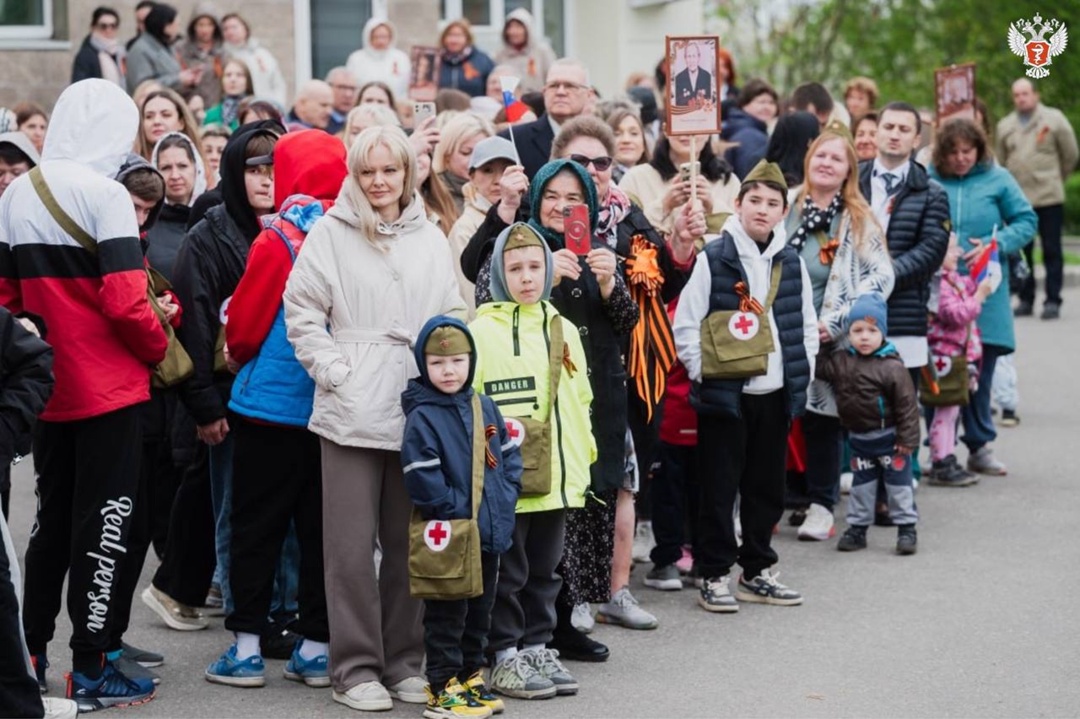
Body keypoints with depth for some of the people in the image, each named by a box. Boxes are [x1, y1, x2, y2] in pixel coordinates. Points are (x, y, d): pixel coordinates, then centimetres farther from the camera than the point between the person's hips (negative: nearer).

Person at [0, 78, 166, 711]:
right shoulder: (104, 194, -15)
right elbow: (125, 302, -20)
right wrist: (158, 348, -4)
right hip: (109, 389, -6)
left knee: (52, 517, 17)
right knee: (104, 523, 1)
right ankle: (89, 671, 4)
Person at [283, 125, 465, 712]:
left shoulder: (431, 239, 11)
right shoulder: (331, 233, 1)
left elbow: (453, 317, 14)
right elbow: (301, 312, -1)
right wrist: (335, 371, -8)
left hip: (418, 411, 3)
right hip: (352, 412, -3)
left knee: (409, 540, 8)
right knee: (353, 542, -1)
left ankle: (403, 659, 19)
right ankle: (354, 668, 6)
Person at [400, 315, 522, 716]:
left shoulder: (485, 408, 9)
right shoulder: (422, 417, -12)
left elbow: (509, 454, 15)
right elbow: (422, 478, -18)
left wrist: (506, 495, 1)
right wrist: (457, 511, -18)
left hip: (491, 531, 7)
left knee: (480, 611, 16)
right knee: (446, 614, 0)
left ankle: (471, 676, 28)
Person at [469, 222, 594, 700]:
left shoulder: (564, 330, 11)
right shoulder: (483, 331, -7)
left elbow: (580, 401, 16)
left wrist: (582, 460, 13)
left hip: (555, 479, 6)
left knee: (544, 571, 14)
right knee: (508, 574, 2)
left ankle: (537, 648, 24)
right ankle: (505, 657, 11)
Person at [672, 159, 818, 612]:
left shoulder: (791, 262, 8)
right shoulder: (713, 258, -6)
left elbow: (806, 325, 16)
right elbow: (685, 325, -6)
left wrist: (803, 372, 7)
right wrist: (704, 373, -10)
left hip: (777, 393, 5)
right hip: (724, 392, -5)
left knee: (768, 487, 12)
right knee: (720, 488, 1)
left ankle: (757, 572, 23)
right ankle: (714, 575, 9)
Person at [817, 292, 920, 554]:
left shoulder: (892, 367, -18)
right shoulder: (841, 362, -2)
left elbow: (907, 404, -16)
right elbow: (820, 367, 12)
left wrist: (907, 439, -16)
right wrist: (822, 344, 1)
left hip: (889, 437, -5)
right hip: (859, 438, 5)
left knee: (898, 483, 3)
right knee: (861, 484, 14)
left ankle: (906, 527, 13)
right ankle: (857, 527, 23)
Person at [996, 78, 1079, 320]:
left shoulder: (1054, 119, -1)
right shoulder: (1005, 125, 10)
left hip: (1048, 198, -4)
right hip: (1017, 198, 4)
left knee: (1052, 251, -1)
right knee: (1021, 251, 7)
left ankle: (1052, 301, 2)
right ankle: (1025, 299, 16)